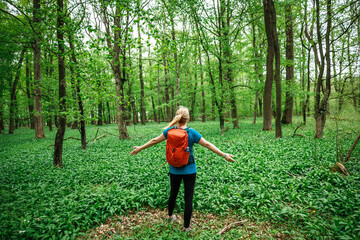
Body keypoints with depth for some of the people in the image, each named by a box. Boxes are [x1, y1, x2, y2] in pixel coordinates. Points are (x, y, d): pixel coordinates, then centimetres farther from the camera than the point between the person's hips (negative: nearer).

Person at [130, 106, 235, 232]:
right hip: (189, 170, -3)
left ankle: (170, 216, 46)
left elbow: (154, 141, 0)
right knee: (188, 198, 10)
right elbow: (207, 145, -12)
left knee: (173, 193, 24)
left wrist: (139, 148, 13)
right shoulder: (192, 133, -14)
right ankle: (186, 227, 23)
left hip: (174, 170, 3)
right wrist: (224, 155, -4)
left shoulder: (170, 130, -7)